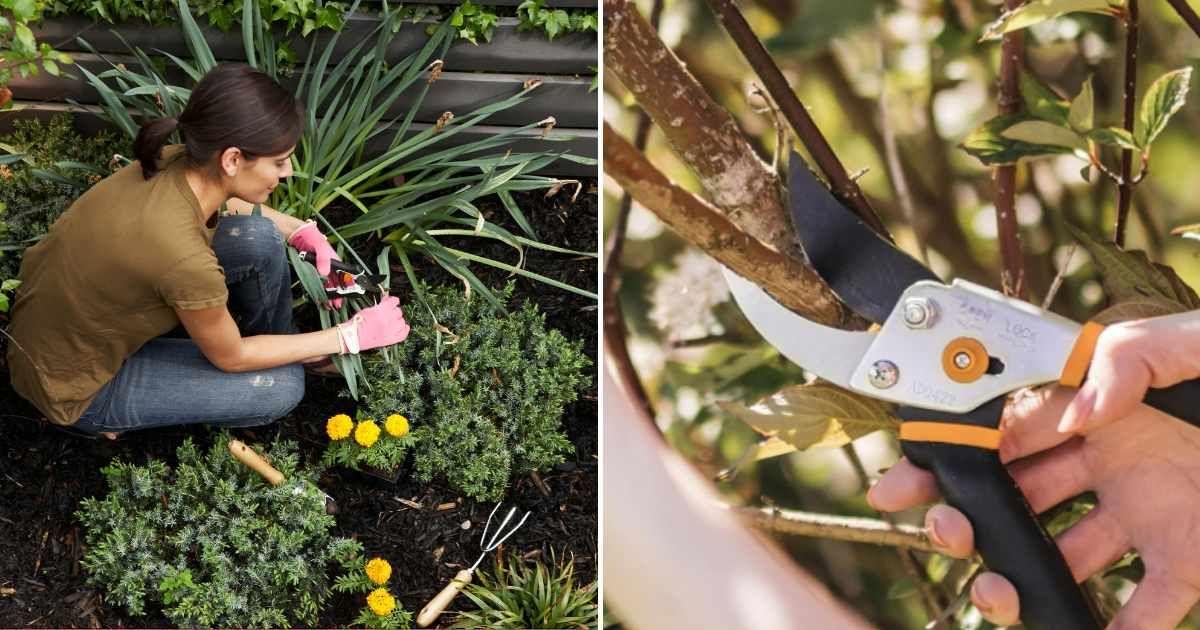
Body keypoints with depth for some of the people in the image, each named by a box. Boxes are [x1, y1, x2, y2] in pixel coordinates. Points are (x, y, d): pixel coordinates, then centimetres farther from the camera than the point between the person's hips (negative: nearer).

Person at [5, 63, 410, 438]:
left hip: (83, 304, 7)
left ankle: (277, 344, 21)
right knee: (282, 386, -8)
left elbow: (227, 205, 12)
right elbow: (231, 358, -17)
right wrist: (353, 335, -12)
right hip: (75, 384, -7)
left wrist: (304, 234, -2)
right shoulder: (183, 257, -38)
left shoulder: (177, 163, -16)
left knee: (260, 238, -5)